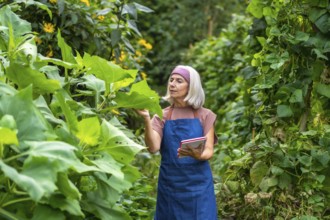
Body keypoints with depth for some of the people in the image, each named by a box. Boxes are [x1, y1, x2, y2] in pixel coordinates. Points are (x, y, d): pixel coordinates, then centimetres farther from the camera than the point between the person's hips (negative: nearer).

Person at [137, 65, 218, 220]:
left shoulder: (205, 115, 2)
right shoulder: (162, 116, 3)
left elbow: (209, 151, -4)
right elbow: (153, 148, -10)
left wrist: (198, 155, -25)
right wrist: (147, 119, -22)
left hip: (198, 184, -1)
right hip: (170, 184, 1)